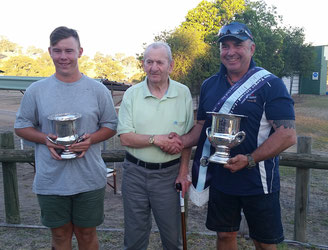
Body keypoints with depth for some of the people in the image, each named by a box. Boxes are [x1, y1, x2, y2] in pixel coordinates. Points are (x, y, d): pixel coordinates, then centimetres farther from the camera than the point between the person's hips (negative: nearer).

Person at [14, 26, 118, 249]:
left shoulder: (98, 90, -1)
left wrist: (91, 139, -15)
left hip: (90, 179, 0)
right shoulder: (36, 90, 0)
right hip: (50, 180, 1)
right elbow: (21, 126, 7)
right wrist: (46, 139, -13)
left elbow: (111, 126, 5)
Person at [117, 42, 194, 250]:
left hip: (169, 174, 0)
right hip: (135, 172, 0)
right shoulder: (132, 94, -2)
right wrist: (157, 139, -19)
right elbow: (125, 137, -6)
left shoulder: (183, 93, -1)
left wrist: (184, 172, -1)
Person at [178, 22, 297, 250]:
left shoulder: (270, 84, -10)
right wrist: (182, 141, -7)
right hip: (220, 179, 4)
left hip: (258, 182, -3)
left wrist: (250, 160, -25)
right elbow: (202, 125, 12)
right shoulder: (209, 85, 6)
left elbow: (288, 134, -16)